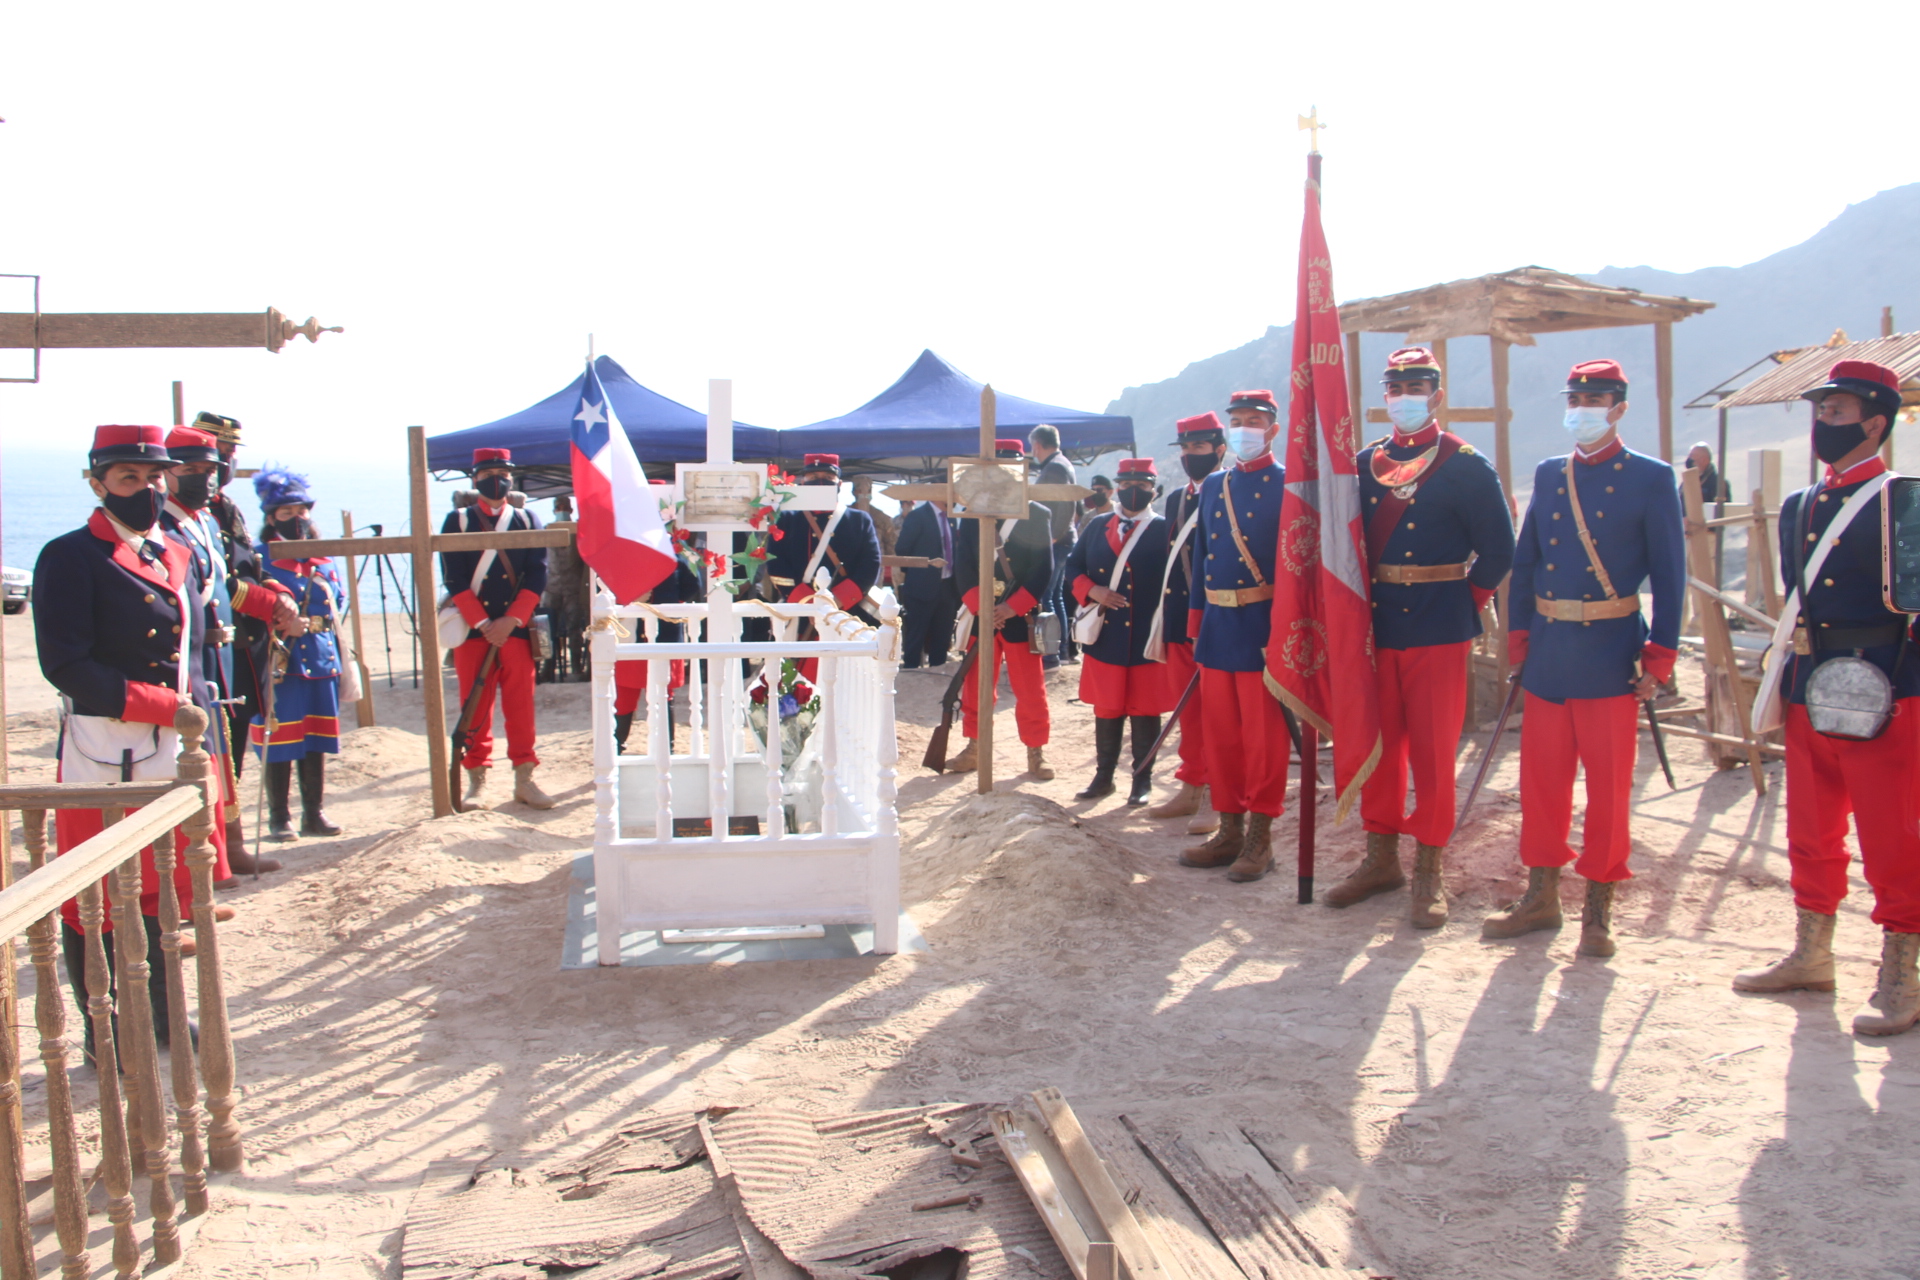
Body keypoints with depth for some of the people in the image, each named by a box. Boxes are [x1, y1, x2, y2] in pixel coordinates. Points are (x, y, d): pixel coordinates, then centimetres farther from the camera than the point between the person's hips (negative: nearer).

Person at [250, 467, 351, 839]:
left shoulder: (323, 557, 14)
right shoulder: (260, 558, -3)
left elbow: (340, 601, 20)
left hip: (322, 661, 5)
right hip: (279, 665, -5)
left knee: (317, 741, 10)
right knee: (280, 744, -1)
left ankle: (314, 814, 19)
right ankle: (279, 819, 9)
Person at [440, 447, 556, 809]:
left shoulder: (527, 520, 8)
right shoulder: (457, 521, 5)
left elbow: (537, 576, 0)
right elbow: (454, 580, -3)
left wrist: (510, 622, -11)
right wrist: (483, 624, -12)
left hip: (517, 628, 1)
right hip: (473, 628, -1)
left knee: (520, 703, 2)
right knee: (475, 706, 3)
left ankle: (524, 777, 8)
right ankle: (476, 779, 11)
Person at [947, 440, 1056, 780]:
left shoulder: (1039, 516, 0)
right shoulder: (972, 515, 6)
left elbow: (1044, 569, -5)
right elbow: (963, 566, 2)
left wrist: (1011, 607, -15)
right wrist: (980, 606, -13)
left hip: (1021, 617, -2)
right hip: (981, 615, 2)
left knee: (1030, 689, 1)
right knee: (975, 686, 8)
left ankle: (1036, 753, 11)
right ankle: (974, 748, 19)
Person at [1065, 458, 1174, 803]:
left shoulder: (1164, 531, -2)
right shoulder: (1098, 527, 9)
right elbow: (1073, 566, 12)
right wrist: (1092, 591, -7)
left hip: (1146, 641, -3)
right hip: (1104, 638, 3)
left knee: (1144, 711, 4)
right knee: (1106, 710, 11)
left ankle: (1142, 779, 16)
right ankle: (1103, 776, 23)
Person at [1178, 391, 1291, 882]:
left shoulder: (1289, 486, -4)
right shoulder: (1213, 487, 14)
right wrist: (1196, 622, 12)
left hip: (1264, 626, -6)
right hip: (1218, 626, 6)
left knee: (1264, 735, -1)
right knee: (1221, 734, 10)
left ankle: (1259, 837, 7)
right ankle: (1229, 830, 20)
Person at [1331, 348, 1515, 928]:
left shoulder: (1467, 467, -4)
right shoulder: (1364, 464, 8)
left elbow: (1497, 552, -2)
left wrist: (1466, 603, -1)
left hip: (1437, 629, -4)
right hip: (1376, 626, 4)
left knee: (1433, 753, -1)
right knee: (1378, 745, 10)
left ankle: (1429, 872, 8)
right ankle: (1381, 858, 22)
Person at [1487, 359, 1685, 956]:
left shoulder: (1651, 479, -2)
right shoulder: (1549, 475, 11)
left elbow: (1669, 572, -3)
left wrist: (1660, 655, -8)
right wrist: (1519, 632, 6)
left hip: (1610, 655, -4)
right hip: (1548, 653, 4)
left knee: (1608, 785, 2)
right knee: (1541, 779, 9)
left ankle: (1599, 906, 13)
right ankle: (1541, 895, 21)